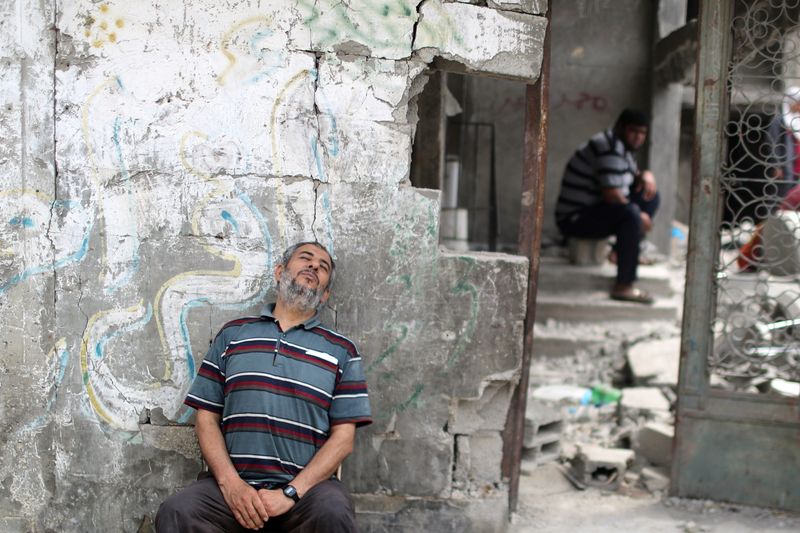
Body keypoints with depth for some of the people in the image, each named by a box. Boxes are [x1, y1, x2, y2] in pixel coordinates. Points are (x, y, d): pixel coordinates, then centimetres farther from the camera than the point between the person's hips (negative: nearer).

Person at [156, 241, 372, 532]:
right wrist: (230, 483, -7)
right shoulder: (232, 334, 15)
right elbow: (207, 418, 9)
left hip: (307, 486, 0)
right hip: (234, 482, 1)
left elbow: (343, 437, 3)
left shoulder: (342, 351, 11)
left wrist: (290, 493, -11)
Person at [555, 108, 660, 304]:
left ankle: (625, 251, 9)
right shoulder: (610, 148, -19)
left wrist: (646, 175, 3)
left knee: (650, 196, 13)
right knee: (631, 214, -35)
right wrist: (639, 217, -14)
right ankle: (623, 286, -32)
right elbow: (611, 195, -26)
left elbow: (634, 175, 28)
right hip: (575, 219, -11)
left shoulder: (623, 147, 14)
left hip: (594, 209, 11)